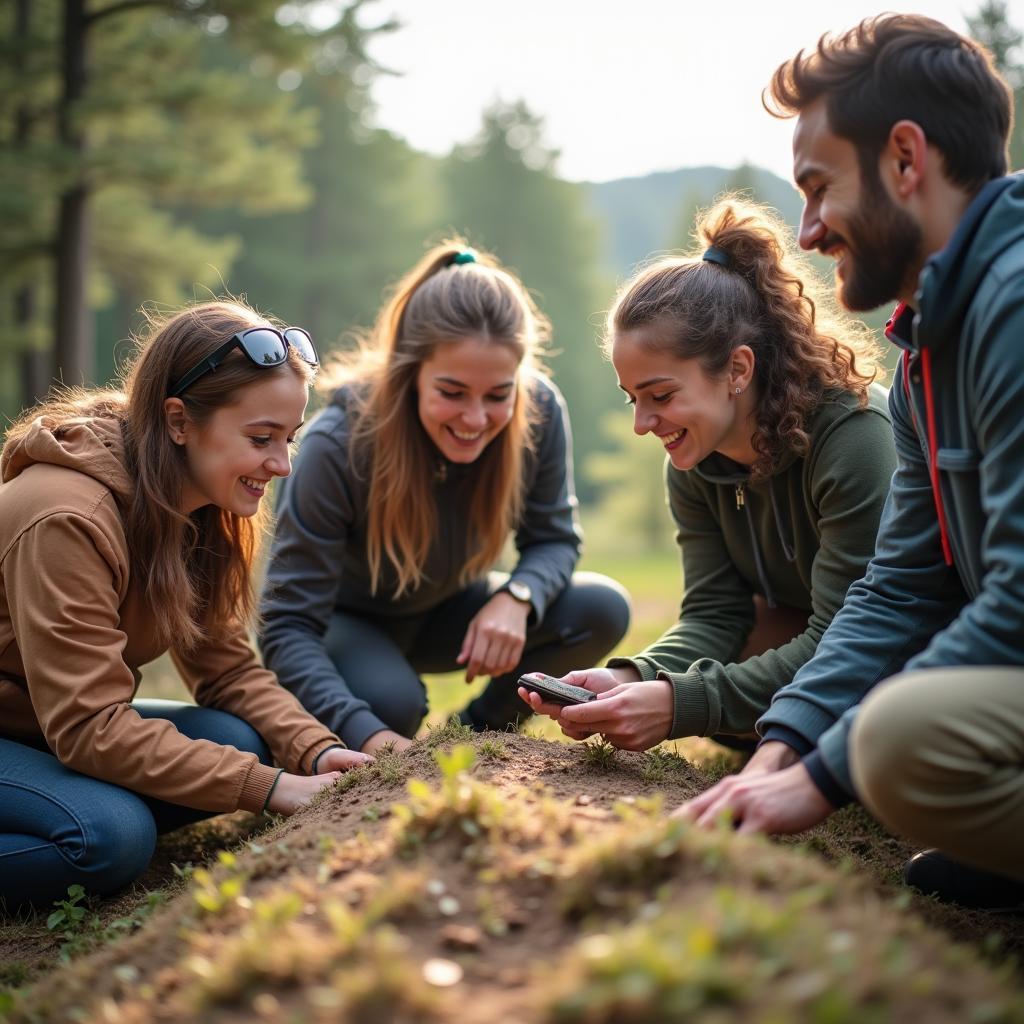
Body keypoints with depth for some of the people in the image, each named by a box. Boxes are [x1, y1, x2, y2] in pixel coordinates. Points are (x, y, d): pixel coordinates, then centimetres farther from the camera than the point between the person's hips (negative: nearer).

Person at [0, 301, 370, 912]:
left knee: (239, 741, -14)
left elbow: (226, 666, -3)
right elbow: (89, 725, -31)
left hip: (54, 726, 8)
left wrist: (318, 750, -22)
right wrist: (269, 788, -33)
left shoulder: (198, 509, -4)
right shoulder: (67, 517, -31)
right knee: (111, 835, -32)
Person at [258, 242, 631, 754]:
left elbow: (553, 538, -9)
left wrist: (517, 598, -33)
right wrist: (364, 732, -47)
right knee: (389, 698, -36)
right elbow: (288, 624, -32)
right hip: (343, 621, -4)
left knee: (602, 610, -17)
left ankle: (481, 730, 7)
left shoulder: (540, 410, -24)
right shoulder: (339, 444, -33)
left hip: (444, 611, 4)